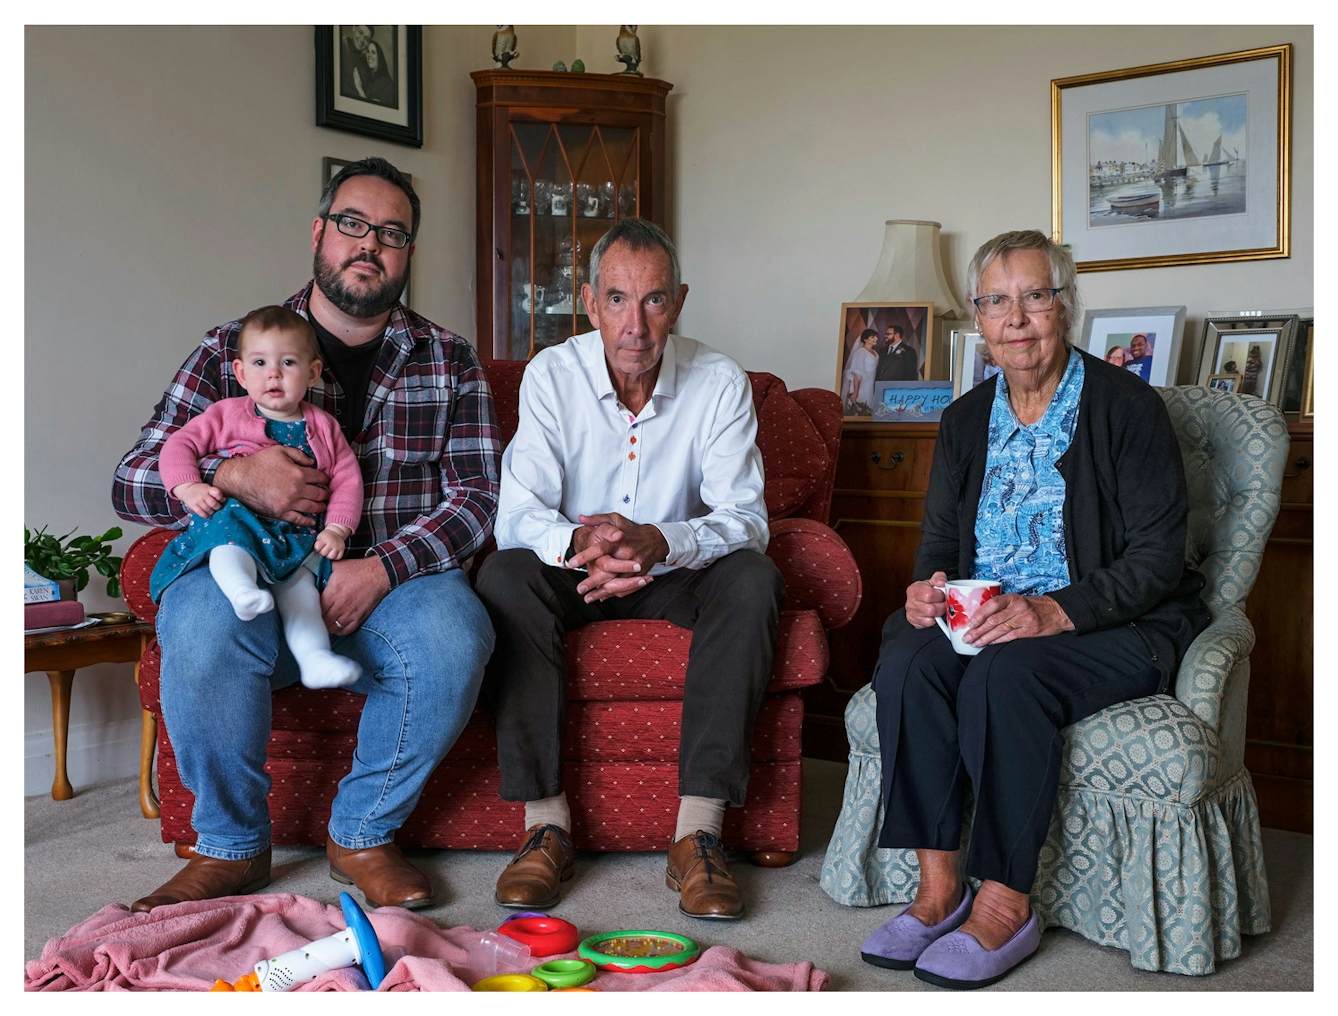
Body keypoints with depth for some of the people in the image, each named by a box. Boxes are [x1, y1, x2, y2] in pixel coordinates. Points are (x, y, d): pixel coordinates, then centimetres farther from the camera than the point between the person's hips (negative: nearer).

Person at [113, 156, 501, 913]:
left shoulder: (450, 362, 8)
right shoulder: (230, 352, 7)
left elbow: (478, 496, 0)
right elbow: (132, 484, 3)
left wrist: (382, 568, -17)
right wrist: (234, 477, -19)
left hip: (394, 583, 1)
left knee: (453, 636, -33)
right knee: (200, 625, -34)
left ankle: (363, 834, -7)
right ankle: (231, 845, -8)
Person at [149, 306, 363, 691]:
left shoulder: (323, 428, 19)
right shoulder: (226, 415, 15)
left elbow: (347, 479, 14)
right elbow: (179, 445, 9)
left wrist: (337, 529, -3)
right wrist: (188, 487, -12)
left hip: (300, 539, 2)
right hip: (240, 520, -2)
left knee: (301, 583, -26)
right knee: (228, 529, -37)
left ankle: (313, 655, -38)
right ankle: (241, 588, -61)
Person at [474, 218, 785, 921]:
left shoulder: (720, 383, -11)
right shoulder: (551, 375, -11)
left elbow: (745, 517, -18)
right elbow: (517, 514, -18)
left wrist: (660, 540, -40)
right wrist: (577, 543, -42)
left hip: (677, 575, 0)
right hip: (576, 574, 0)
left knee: (751, 576, -29)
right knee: (504, 575, -30)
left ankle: (698, 833, -29)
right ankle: (546, 823, -26)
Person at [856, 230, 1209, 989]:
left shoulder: (1129, 407, -7)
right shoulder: (967, 419, 11)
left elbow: (1158, 556, -12)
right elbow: (940, 539, 14)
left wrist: (1057, 611, -26)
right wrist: (928, 588, -11)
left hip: (1118, 631, -4)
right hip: (983, 619, 5)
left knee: (1006, 670, -34)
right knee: (907, 659, -26)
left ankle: (1006, 906, -23)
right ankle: (939, 887, -20)